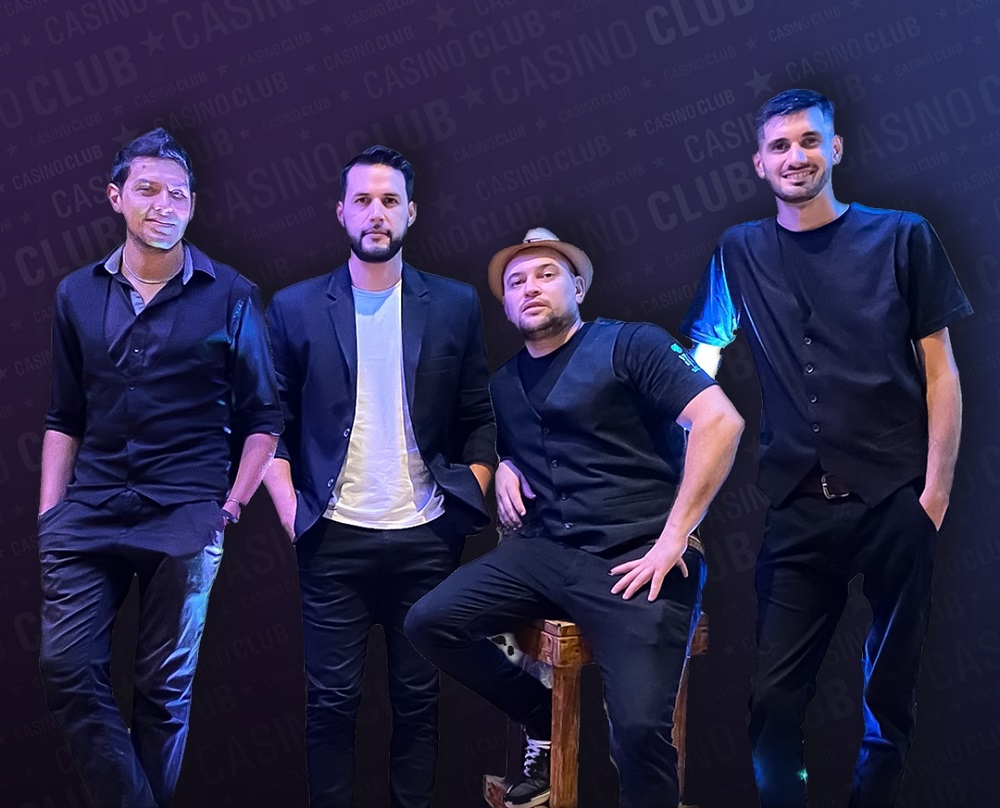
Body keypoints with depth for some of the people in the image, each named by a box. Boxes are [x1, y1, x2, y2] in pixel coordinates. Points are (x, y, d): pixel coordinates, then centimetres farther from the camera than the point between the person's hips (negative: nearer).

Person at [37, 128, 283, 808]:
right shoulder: (78, 294, 11)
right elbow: (65, 418, 14)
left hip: (185, 519, -3)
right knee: (68, 671, -3)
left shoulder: (231, 297, 2)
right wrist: (50, 515, 7)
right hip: (87, 514, 3)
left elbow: (263, 417, 4)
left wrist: (232, 505, -4)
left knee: (165, 687, 5)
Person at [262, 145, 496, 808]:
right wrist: (291, 512, -4)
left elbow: (480, 421, 8)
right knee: (333, 701, 5)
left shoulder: (456, 305, 6)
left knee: (418, 698, 9)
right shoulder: (296, 308, 4)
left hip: (427, 537, 1)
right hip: (334, 539, 0)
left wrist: (470, 505, -1)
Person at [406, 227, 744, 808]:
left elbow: (720, 421, -16)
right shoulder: (503, 384, 17)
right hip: (543, 552, 6)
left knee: (641, 726, -20)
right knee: (429, 622, -10)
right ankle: (546, 723, 11)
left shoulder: (629, 345, -4)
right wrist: (503, 469, 10)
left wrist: (673, 539, -18)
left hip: (635, 559, -6)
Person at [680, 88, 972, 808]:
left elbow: (940, 372, 3)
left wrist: (936, 489, -4)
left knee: (890, 691, 9)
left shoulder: (902, 238, 3)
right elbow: (698, 363, 14)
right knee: (774, 699, 1)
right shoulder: (740, 253, 9)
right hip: (798, 507, 2)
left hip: (895, 503, -1)